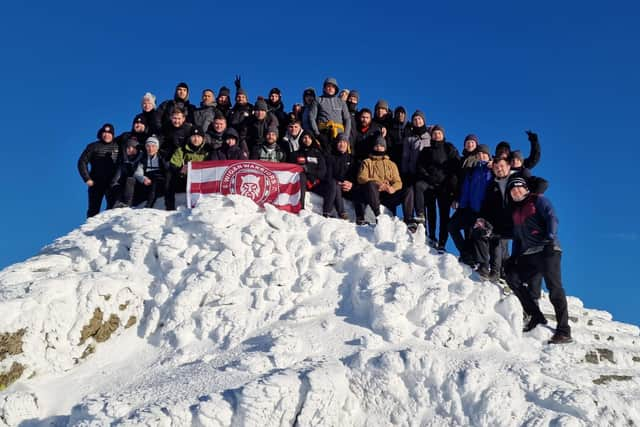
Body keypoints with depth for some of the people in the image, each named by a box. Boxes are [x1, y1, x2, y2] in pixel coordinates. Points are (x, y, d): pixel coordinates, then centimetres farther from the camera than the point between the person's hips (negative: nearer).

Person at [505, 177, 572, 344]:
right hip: (528, 255, 7)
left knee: (554, 288, -14)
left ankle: (564, 332, -17)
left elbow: (552, 218, -6)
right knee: (512, 277, -7)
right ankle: (536, 316, 0)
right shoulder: (515, 210, 24)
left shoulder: (538, 200, 7)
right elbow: (517, 236, 27)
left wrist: (550, 237, -22)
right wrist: (514, 257, 16)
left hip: (547, 250, -7)